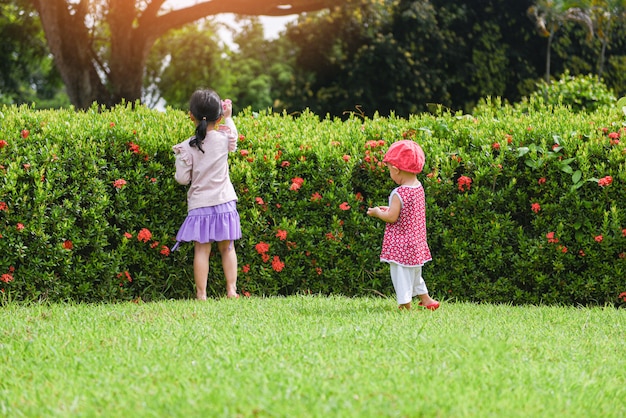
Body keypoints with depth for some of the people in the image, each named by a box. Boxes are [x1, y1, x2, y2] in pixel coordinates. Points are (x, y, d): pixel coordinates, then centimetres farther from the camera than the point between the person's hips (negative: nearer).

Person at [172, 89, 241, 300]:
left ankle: (201, 294, -2)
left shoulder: (187, 147, -10)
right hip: (224, 203, 2)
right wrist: (228, 117, 35)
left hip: (199, 205, -2)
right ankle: (231, 289, 11)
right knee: (227, 247, 12)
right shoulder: (223, 139, -5)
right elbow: (233, 135, 20)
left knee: (201, 250, 1)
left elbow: (182, 179, -5)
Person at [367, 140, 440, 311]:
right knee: (414, 272, 24)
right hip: (416, 242, 9)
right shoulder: (419, 188, 3)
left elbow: (392, 217, -23)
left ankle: (405, 305, 4)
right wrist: (388, 209, 15)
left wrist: (377, 213, -5)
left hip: (400, 243, -9)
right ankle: (425, 299, 32)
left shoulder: (399, 193, -23)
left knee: (400, 273, 0)